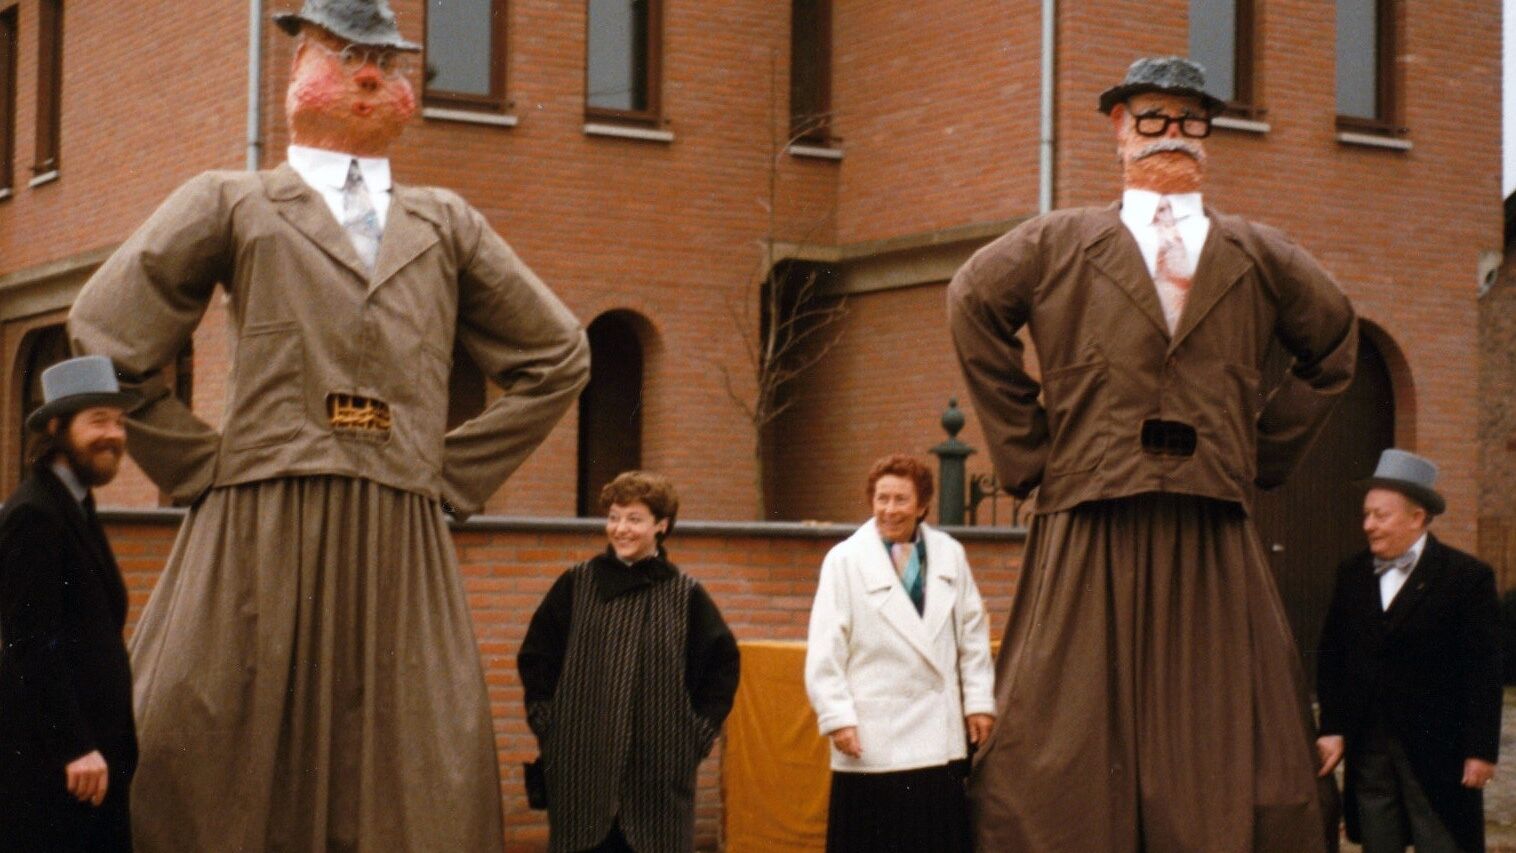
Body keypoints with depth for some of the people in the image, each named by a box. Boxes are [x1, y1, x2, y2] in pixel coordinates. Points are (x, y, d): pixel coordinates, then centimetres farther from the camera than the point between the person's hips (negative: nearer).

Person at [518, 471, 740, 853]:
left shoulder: (685, 594, 2)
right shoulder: (575, 585, 3)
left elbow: (722, 664, 9)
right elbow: (535, 656, 11)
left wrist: (700, 731, 3)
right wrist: (546, 721, 5)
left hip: (659, 768, 0)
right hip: (581, 767, 1)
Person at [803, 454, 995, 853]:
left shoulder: (950, 554, 7)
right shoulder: (845, 561, -2)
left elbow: (973, 635, 11)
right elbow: (825, 651, -5)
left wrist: (979, 701, 8)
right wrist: (837, 717, -9)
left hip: (940, 730, 3)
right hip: (874, 737, -3)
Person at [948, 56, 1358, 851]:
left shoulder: (1260, 257, 14)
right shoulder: (1059, 243, 8)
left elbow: (1334, 343, 23)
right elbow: (973, 307, 6)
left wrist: (1266, 449, 13)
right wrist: (1029, 447, 2)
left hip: (1214, 545, 2)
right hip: (1090, 538, -2)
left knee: (1218, 774, 0)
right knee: (1071, 760, -3)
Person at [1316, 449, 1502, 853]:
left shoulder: (1467, 577, -6)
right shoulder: (1351, 574, 9)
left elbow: (1483, 672, -8)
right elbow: (1331, 658, 9)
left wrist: (1480, 750, -11)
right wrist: (1331, 729, 0)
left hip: (1436, 748, -4)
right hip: (1368, 750, 5)